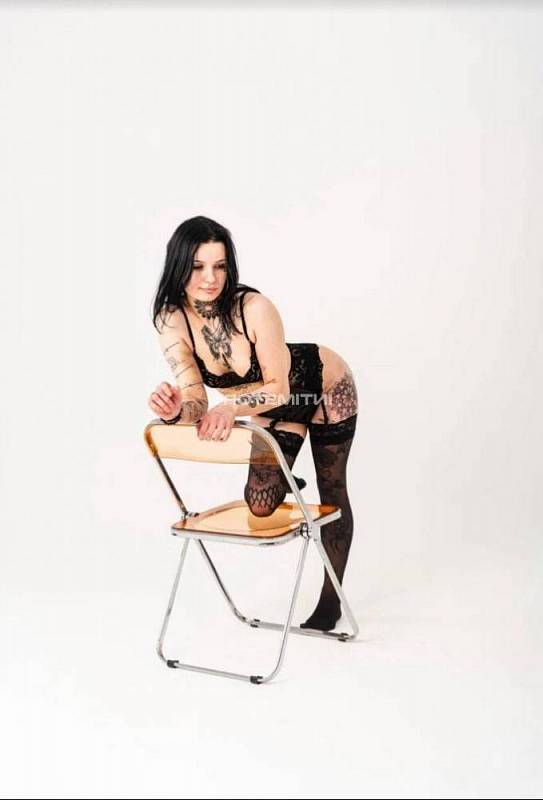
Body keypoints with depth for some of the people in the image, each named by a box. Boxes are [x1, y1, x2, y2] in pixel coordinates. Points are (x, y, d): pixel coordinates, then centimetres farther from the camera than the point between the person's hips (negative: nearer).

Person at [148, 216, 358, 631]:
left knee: (332, 493, 9)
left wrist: (232, 407, -48)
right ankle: (283, 484, 34)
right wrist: (176, 410, -50)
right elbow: (196, 400, -27)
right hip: (272, 407, 4)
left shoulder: (255, 308, -36)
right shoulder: (170, 321, -24)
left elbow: (278, 387, -30)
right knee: (261, 504, -3)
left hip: (326, 388, -4)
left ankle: (331, 599, 27)